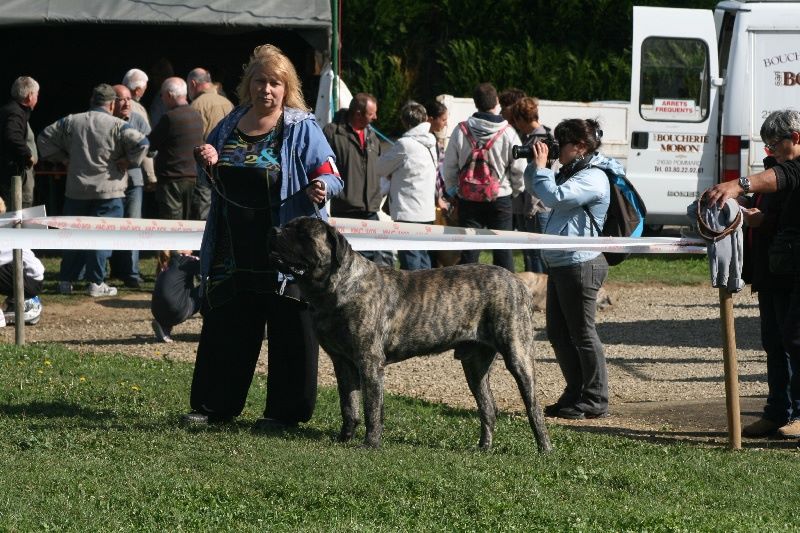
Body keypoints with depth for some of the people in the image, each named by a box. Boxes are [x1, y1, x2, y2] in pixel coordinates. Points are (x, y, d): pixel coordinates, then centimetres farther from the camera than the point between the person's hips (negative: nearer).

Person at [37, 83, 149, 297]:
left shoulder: (70, 122, 6)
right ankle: (95, 283, -3)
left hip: (76, 191, 4)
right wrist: (130, 161, -5)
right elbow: (141, 143, -19)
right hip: (108, 191, -4)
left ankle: (66, 281, 16)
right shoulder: (117, 126, -7)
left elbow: (44, 139, 11)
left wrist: (62, 158, 14)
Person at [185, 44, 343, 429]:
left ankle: (286, 410, 7)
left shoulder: (301, 129, -5)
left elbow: (331, 177, -9)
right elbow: (218, 183, 23)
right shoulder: (230, 126, 11)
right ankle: (215, 405, 20)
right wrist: (209, 164, 1)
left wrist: (321, 188, -31)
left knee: (289, 332, -1)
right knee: (226, 328, 11)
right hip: (234, 253, 5)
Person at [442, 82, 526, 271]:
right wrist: (516, 190, 15)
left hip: (468, 199, 1)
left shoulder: (461, 131, -7)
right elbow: (519, 168, -4)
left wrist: (452, 190, 15)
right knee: (503, 252, 8)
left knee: (469, 252, 5)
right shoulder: (508, 133, -10)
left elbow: (449, 166, 0)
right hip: (501, 198, -1)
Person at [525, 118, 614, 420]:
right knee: (558, 333, 14)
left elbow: (554, 196, -26)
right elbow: (537, 190, 29)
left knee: (582, 334, -4)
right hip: (560, 264, 11)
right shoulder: (572, 173, 17)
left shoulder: (593, 178, -14)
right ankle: (575, 394, 23)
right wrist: (535, 165, 12)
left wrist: (541, 167, -13)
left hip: (580, 265, -10)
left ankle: (595, 401, 2)